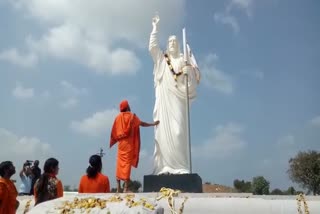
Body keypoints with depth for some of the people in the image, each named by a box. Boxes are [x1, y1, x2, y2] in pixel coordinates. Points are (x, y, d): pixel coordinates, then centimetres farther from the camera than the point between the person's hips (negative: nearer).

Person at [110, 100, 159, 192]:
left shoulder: (118, 117, 5)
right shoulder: (132, 116, -2)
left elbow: (114, 132, 3)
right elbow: (142, 123, -3)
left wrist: (114, 141, 14)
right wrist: (153, 124, 7)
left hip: (121, 143, 3)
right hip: (129, 144, -2)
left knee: (120, 164, 9)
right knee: (127, 163, -2)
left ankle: (118, 187, 6)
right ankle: (125, 187, -5)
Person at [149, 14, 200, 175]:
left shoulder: (184, 59, 18)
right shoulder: (161, 58, 19)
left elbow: (195, 75, 7)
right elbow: (152, 46, 4)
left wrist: (190, 70, -14)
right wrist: (155, 27, 4)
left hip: (178, 99, 0)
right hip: (164, 98, 0)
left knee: (179, 131, -10)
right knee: (164, 131, -8)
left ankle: (181, 167, -11)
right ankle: (165, 166, -10)